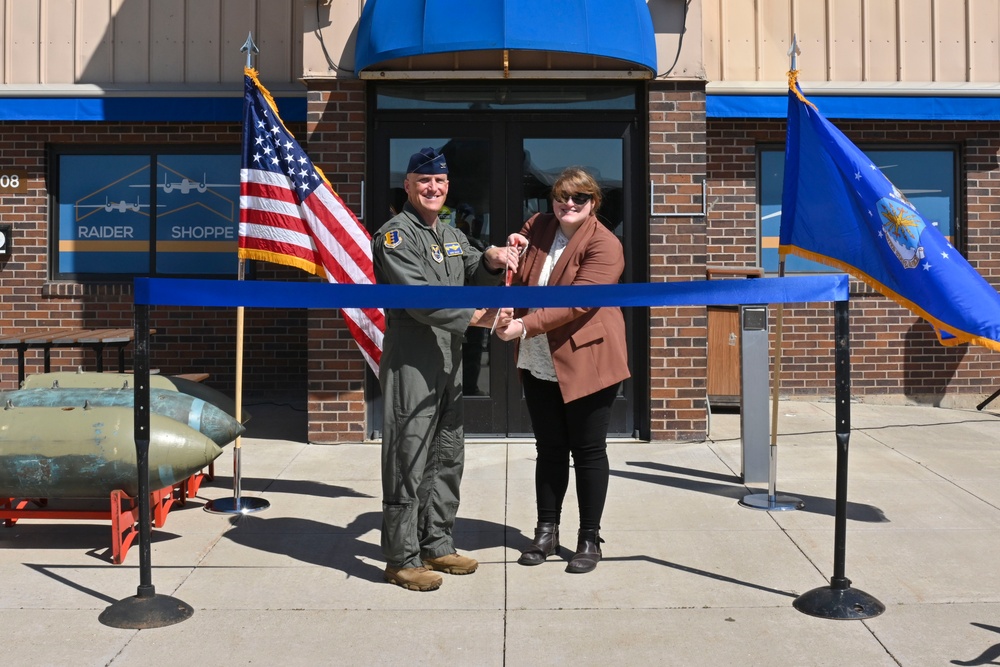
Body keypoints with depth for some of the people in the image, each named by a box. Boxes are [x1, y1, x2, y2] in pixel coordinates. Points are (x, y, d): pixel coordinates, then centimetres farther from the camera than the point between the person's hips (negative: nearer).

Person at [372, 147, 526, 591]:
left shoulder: (452, 237, 19)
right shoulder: (396, 235, -7)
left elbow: (476, 279, 13)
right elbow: (418, 296, -18)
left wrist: (491, 261, -9)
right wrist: (475, 317, -21)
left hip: (449, 363, 9)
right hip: (410, 363, -8)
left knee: (448, 459, 14)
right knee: (408, 462, -4)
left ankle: (436, 546, 26)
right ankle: (402, 559, 5)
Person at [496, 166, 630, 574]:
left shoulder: (604, 245, -14)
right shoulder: (537, 227, 6)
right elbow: (517, 276, 10)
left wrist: (525, 326, -27)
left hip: (587, 362, -5)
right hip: (539, 364, 6)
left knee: (588, 452, 4)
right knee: (549, 450, 14)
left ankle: (589, 540, 17)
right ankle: (546, 533, 25)